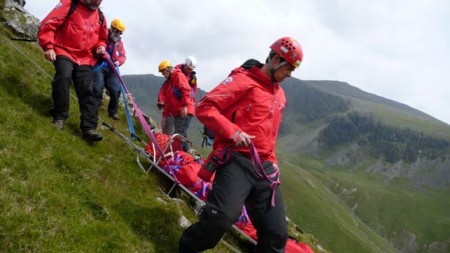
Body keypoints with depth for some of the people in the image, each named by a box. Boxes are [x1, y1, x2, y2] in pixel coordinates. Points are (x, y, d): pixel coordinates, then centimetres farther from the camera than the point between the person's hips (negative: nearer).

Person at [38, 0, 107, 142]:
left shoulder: (100, 17, 13)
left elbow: (102, 38, 28)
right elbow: (48, 24, -7)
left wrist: (100, 46, 5)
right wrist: (48, 46, -16)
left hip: (85, 59, 4)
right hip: (65, 53, -4)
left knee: (87, 90, -8)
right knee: (63, 77, -28)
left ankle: (89, 128, -11)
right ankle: (59, 116, -11)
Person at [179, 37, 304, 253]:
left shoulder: (279, 94, 23)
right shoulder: (243, 80, -2)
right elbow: (204, 107, -9)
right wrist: (232, 131, -19)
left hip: (264, 167, 8)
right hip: (237, 161, -7)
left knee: (276, 234, 2)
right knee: (222, 217, -26)